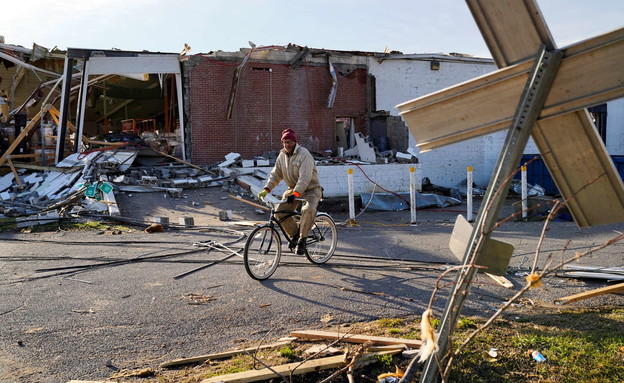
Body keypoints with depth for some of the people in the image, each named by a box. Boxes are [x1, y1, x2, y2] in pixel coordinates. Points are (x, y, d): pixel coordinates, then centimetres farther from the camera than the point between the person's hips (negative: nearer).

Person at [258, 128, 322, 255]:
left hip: (311, 189, -6)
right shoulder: (282, 156, 4)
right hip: (292, 189, 7)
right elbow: (275, 174, 6)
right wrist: (266, 190, -9)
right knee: (279, 211, -11)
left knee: (308, 209, -34)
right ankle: (294, 235, 13)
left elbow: (305, 178, -30)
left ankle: (302, 239, -15)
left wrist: (295, 194, -40)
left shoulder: (304, 154, -19)